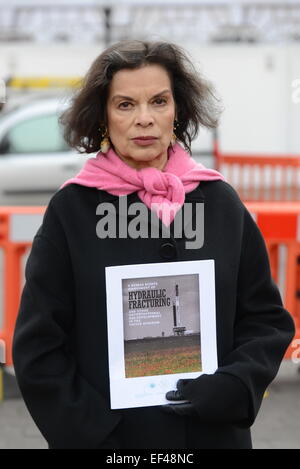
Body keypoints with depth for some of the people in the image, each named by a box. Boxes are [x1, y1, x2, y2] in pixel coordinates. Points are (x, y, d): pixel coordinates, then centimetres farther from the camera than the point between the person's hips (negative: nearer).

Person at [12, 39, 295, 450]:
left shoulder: (221, 202, 1)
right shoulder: (71, 209, -6)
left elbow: (268, 320, 6)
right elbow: (39, 347, -5)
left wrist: (233, 386, -10)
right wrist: (91, 432, -13)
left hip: (215, 433, 2)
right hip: (110, 439, -2)